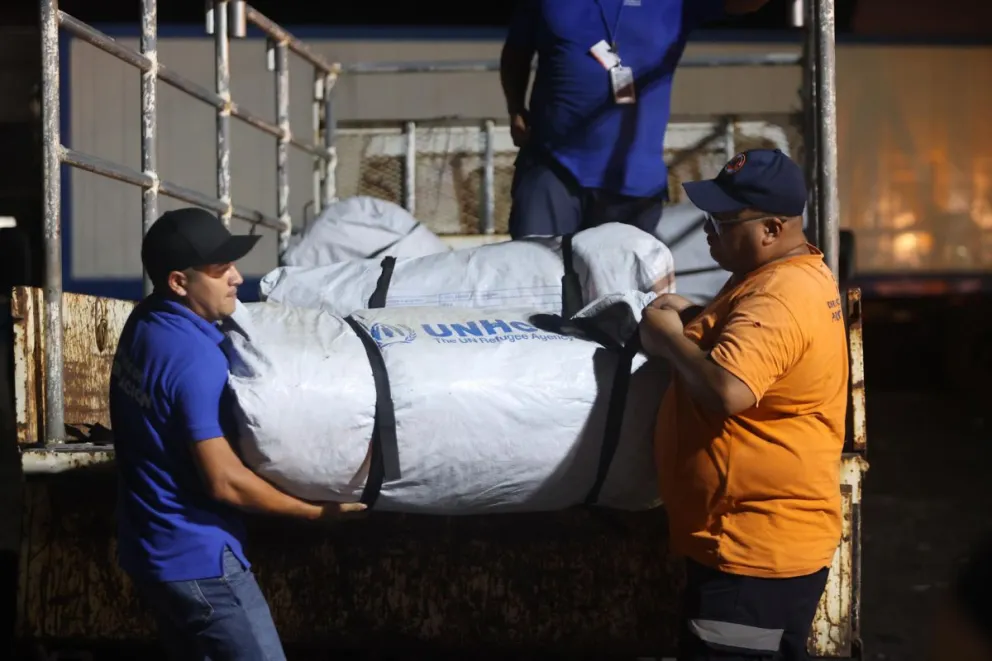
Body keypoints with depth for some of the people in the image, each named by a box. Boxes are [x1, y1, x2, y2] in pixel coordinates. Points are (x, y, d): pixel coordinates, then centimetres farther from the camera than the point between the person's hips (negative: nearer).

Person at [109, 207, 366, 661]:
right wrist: (315, 510, -14)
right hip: (197, 558, -9)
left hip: (148, 548, 9)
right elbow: (225, 482, -24)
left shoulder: (145, 322, 3)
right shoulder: (195, 358, -25)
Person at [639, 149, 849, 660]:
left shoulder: (777, 300, -24)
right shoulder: (794, 272, 9)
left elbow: (726, 390, -38)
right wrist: (696, 321, 6)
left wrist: (668, 337, -20)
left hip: (755, 548, -11)